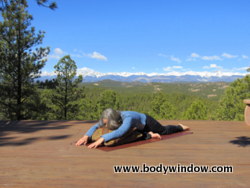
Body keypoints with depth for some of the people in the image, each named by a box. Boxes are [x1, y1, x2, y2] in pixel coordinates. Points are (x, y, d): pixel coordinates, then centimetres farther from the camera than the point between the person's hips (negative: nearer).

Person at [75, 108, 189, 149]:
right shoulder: (109, 119, -31)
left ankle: (180, 127, 50)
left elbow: (120, 132, -67)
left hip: (146, 122, -4)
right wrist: (86, 136, -47)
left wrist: (102, 139, -76)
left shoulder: (128, 118, -50)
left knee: (164, 131, 24)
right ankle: (149, 134, 37)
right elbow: (95, 127, -28)